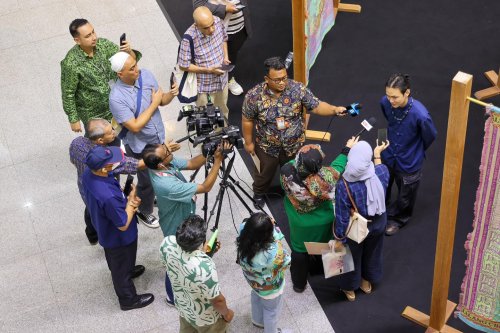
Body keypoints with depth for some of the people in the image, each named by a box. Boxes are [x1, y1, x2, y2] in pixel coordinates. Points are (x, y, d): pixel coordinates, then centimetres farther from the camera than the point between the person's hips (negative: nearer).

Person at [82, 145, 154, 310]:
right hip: (119, 237, -7)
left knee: (115, 261, 35)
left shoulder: (88, 174, -21)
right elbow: (123, 225, -30)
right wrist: (131, 201, -20)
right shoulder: (108, 196, -46)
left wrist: (126, 199, -12)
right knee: (122, 267, 21)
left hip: (105, 230, 7)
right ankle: (128, 300, 46)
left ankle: (126, 271, 65)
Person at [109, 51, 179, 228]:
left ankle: (158, 197, 55)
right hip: (140, 146, -6)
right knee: (147, 180, 13)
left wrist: (171, 94, -22)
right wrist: (154, 103, -25)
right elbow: (135, 126, -30)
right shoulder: (116, 98, -30)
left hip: (159, 138, 6)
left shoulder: (146, 75, -12)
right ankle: (144, 212, 40)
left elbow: (162, 100, 1)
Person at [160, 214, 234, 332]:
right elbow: (217, 300, -26)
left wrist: (201, 252, -4)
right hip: (205, 318, -5)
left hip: (183, 307, 5)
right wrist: (227, 313, -6)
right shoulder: (205, 268, -45)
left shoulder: (167, 243, -28)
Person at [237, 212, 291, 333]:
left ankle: (257, 321, 64)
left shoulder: (243, 239, -32)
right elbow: (285, 263, -23)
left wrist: (269, 225, -24)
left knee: (257, 296, 37)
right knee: (272, 309, 26)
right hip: (269, 287, -5)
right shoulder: (272, 252, -45)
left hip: (253, 279, 5)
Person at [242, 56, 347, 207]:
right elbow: (247, 120, -11)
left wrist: (335, 109, -36)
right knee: (266, 172, 24)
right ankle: (259, 193, 56)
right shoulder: (254, 95, -25)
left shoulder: (298, 89, -22)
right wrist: (248, 142, -3)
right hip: (267, 146, -1)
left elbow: (316, 106, -18)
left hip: (294, 144, 1)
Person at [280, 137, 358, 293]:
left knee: (299, 251, 25)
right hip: (323, 222, 0)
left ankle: (299, 282, 44)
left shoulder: (287, 172, -35)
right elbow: (337, 167, -16)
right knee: (323, 246, 32)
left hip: (300, 224, 0)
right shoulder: (324, 178, -37)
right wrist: (347, 150, -4)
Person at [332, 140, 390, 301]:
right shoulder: (382, 173, -25)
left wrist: (339, 239, -10)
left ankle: (350, 289, 49)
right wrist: (377, 153, 20)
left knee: (352, 256, 25)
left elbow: (342, 217, -24)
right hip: (378, 223, 3)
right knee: (372, 252, 31)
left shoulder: (344, 186, -34)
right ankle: (367, 282, 56)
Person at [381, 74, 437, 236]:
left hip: (409, 162, -3)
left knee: (405, 195, 22)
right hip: (388, 156, 4)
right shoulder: (385, 102, -22)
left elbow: (430, 136, -15)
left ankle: (397, 219, 51)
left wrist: (415, 152, 2)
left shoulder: (420, 115, -36)